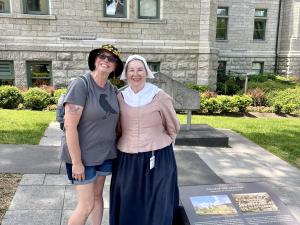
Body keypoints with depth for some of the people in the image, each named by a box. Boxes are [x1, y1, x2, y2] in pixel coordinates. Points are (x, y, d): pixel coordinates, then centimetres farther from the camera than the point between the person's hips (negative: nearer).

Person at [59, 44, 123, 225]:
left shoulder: (113, 90, 1)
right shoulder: (81, 85, -18)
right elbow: (70, 126, -21)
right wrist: (76, 162, -20)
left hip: (105, 153, 6)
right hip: (83, 154, -6)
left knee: (98, 195, 19)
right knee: (87, 205, 1)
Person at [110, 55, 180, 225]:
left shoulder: (160, 97, -6)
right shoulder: (120, 97, 3)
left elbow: (173, 128, 7)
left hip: (156, 160, -3)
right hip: (126, 160, 3)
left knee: (156, 208, 6)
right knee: (127, 208, 11)